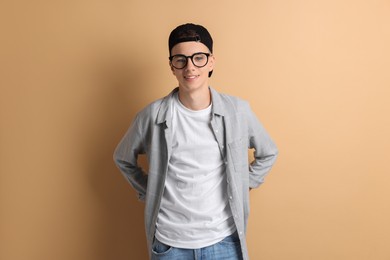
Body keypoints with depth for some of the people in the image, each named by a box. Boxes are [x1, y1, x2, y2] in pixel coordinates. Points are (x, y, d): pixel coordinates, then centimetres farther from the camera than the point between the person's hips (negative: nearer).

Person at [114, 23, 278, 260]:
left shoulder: (238, 110, -8)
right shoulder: (153, 115, -9)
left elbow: (268, 154, 9)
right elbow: (123, 159, 8)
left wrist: (243, 186, 4)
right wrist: (148, 192, 4)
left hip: (223, 240, 1)